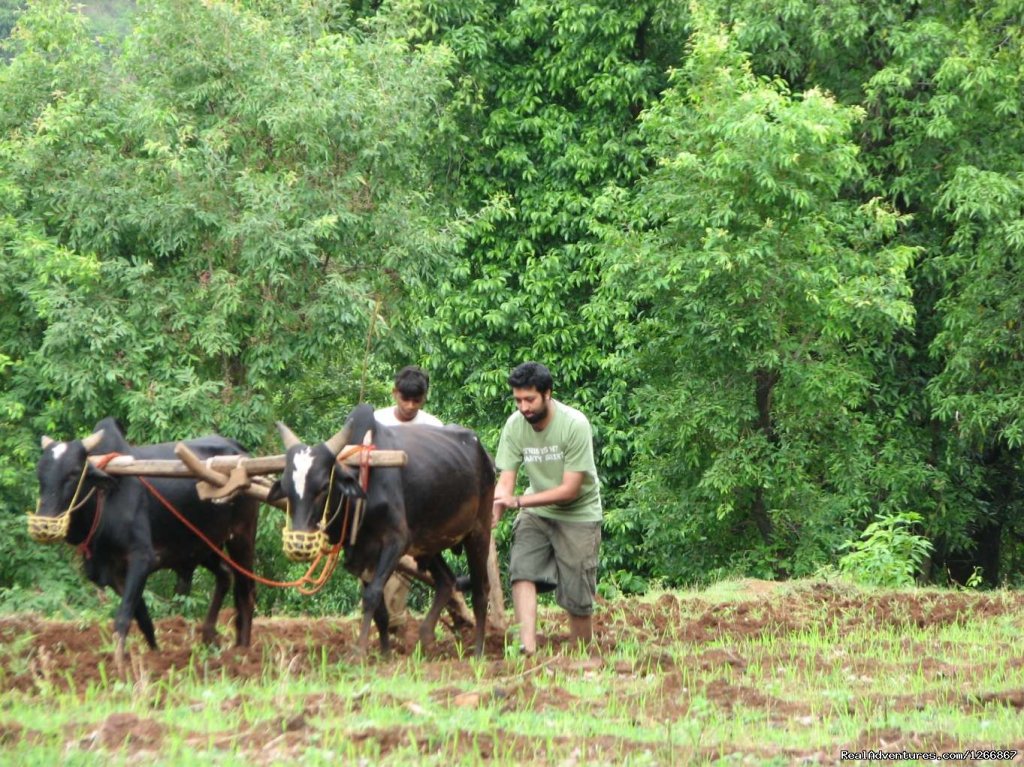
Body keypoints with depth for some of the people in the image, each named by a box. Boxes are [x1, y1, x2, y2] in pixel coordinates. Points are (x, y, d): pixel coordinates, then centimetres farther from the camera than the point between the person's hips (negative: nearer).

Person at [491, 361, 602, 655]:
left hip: (578, 513, -3)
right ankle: (528, 648, -28)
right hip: (536, 512, 3)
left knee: (577, 596, -4)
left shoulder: (574, 425, -23)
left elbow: (570, 490, -23)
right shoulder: (514, 425, -11)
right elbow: (505, 480, -10)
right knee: (522, 570, -20)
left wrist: (519, 501, -31)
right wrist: (493, 514, -31)